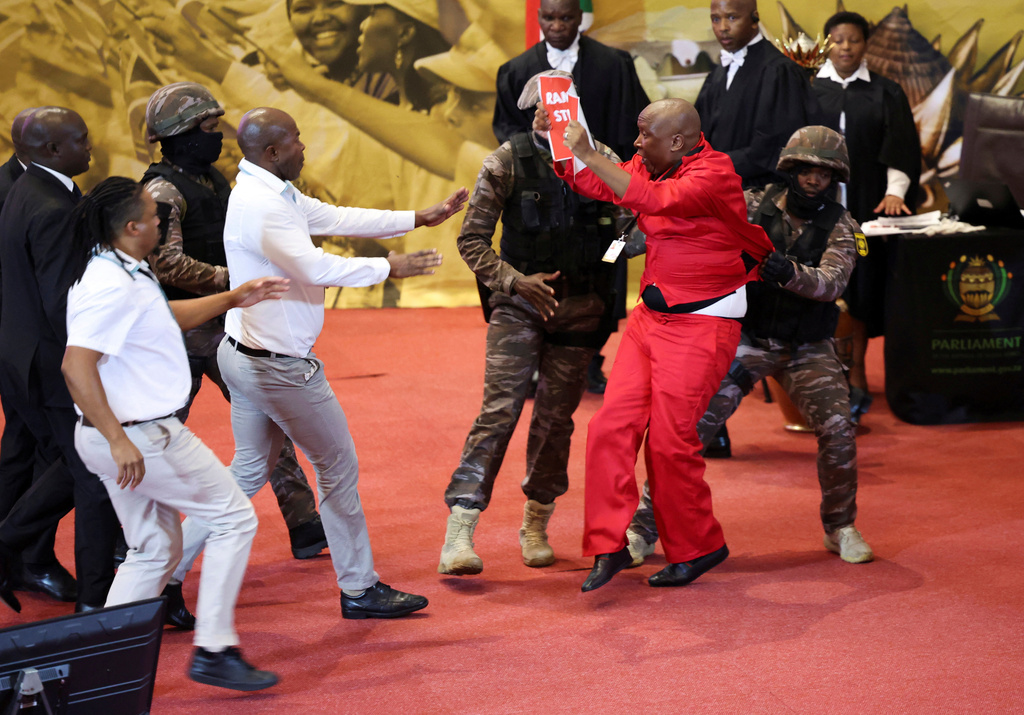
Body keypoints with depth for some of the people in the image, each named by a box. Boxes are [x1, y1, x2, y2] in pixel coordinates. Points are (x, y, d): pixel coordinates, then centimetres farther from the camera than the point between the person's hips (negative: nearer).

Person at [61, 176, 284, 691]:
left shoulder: (122, 273, 12)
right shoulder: (112, 286, -21)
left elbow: (166, 316, 31)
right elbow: (76, 366, -30)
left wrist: (234, 299, 29)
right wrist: (118, 440, -31)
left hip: (124, 436, 10)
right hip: (139, 437, -10)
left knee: (155, 550, 19)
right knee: (234, 519, 1)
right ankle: (214, 650, 2)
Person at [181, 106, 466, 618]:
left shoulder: (275, 195, 10)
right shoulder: (260, 206, -23)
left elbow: (337, 218, 15)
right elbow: (313, 267, -30)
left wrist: (418, 219, 14)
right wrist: (388, 268, -20)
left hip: (245, 358, 10)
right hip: (280, 366, -10)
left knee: (247, 473, 17)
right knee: (339, 466, 4)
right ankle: (360, 589, 16)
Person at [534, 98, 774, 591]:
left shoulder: (714, 173, -17)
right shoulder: (649, 165, 8)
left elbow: (656, 201, -32)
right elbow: (595, 186, 19)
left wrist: (588, 154, -30)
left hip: (700, 325, -8)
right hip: (650, 314, 8)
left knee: (669, 439, -6)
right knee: (611, 425, -3)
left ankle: (696, 547, 14)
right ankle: (609, 545, 2)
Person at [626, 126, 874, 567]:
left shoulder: (840, 227, -5)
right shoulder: (754, 206, -3)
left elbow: (830, 283, -22)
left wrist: (790, 273, -42)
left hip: (808, 348, 1)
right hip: (746, 339, -1)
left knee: (838, 432, -12)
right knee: (692, 426, -10)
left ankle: (840, 528, 12)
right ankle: (643, 525, -1)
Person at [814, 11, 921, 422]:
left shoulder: (886, 94, 6)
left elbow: (900, 146, -2)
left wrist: (894, 191, -16)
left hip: (866, 202, 0)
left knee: (861, 284, -1)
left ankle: (856, 371, 5)